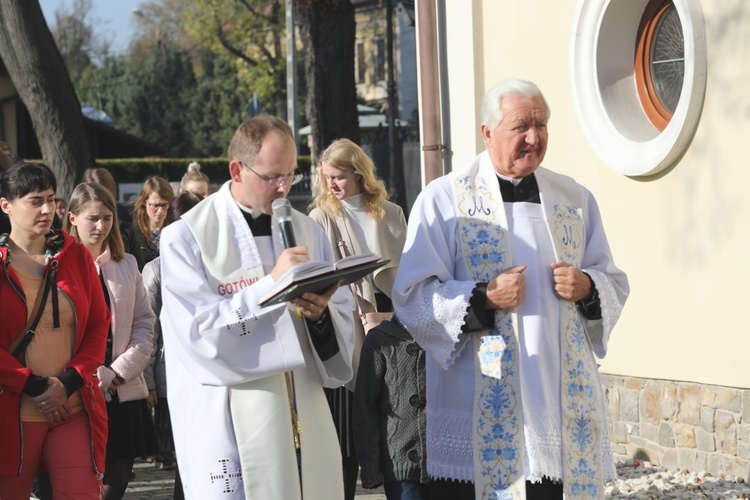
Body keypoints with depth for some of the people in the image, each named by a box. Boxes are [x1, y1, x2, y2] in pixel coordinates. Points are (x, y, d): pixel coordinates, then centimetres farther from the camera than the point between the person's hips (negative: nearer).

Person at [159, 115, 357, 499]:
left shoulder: (307, 231, 11)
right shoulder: (186, 238, -3)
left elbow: (344, 331, 9)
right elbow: (199, 334, -15)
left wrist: (321, 315, -14)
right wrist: (270, 284, -19)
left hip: (304, 423, 4)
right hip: (232, 429, -4)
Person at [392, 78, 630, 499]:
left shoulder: (575, 200, 11)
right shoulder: (443, 199, -1)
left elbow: (615, 283, 15)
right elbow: (413, 297, -6)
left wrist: (587, 287, -7)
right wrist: (484, 298, -19)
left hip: (564, 399, 3)